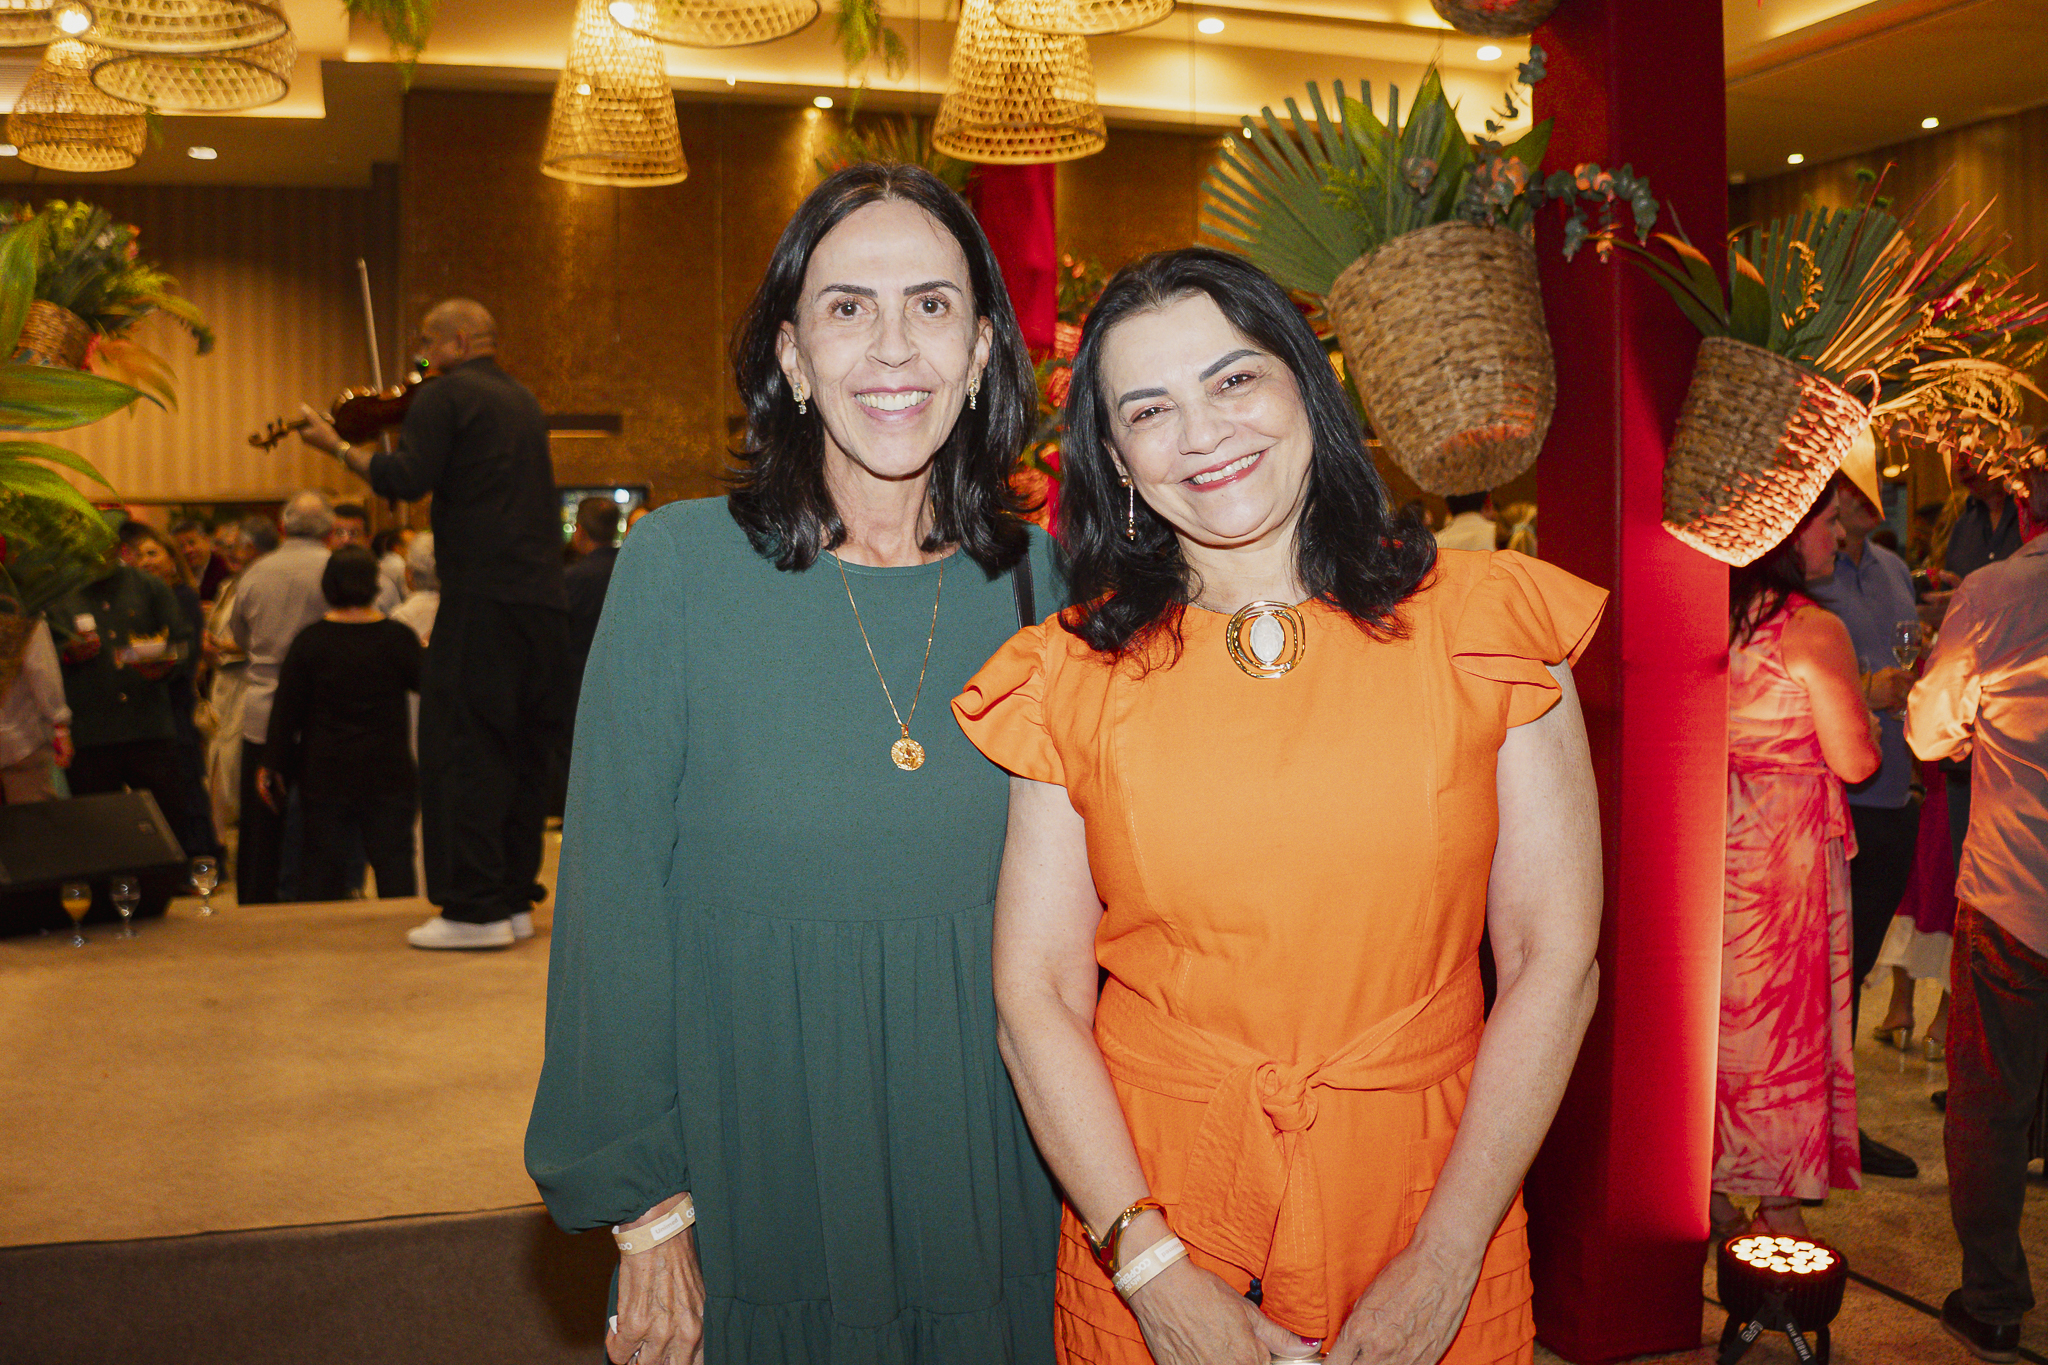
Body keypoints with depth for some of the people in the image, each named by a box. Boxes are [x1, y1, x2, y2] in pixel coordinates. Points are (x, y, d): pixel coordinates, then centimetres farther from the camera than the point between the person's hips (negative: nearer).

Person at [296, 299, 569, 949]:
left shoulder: (442, 395, -3)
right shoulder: (522, 400, 21)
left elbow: (407, 480, -14)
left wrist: (338, 446, 0)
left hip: (483, 598, -8)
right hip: (543, 600, 8)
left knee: (463, 749, -4)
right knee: (526, 749, 10)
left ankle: (475, 908, -5)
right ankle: (515, 900, 15)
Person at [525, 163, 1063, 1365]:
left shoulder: (1037, 580, -2)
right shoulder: (681, 565, -10)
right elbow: (614, 900, -8)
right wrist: (647, 1206, -8)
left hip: (992, 1169, 2)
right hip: (756, 1163, -2)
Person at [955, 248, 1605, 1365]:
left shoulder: (1479, 622, -5)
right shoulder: (1076, 675, -3)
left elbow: (1553, 960, -6)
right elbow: (1037, 997, -5)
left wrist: (1441, 1267, -10)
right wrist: (1157, 1270, -13)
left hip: (1430, 1203, 0)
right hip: (1147, 1215, 0)